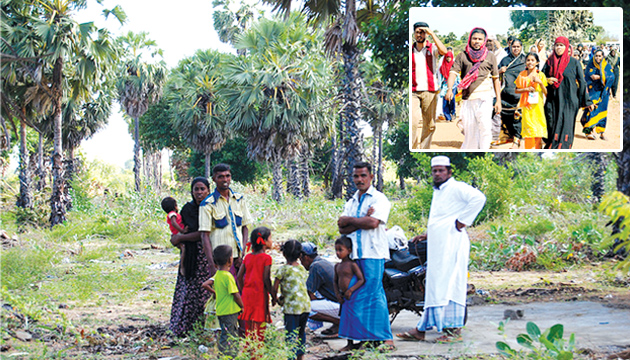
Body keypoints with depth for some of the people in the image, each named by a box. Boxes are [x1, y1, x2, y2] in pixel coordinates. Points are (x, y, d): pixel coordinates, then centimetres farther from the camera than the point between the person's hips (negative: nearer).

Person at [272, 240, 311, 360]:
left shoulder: (283, 270, -8)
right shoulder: (302, 269, 11)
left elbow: (274, 289, -7)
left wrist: (277, 300, 13)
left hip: (292, 307, -6)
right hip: (306, 305, 6)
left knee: (291, 335, -3)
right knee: (301, 333, 21)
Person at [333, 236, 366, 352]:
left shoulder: (352, 264, -11)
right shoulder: (337, 266, 11)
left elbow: (361, 279, -15)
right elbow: (335, 282, 19)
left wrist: (350, 290, -23)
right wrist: (337, 294, 4)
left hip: (354, 295, -7)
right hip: (344, 297, 7)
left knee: (357, 319, -5)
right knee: (346, 320, 10)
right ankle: (349, 343, 19)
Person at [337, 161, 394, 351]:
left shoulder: (379, 199, 1)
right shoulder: (351, 203, 20)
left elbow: (373, 222, -15)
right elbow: (342, 229, 8)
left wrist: (350, 220, -2)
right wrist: (361, 221, -8)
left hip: (373, 253, -6)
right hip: (354, 253, 6)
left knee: (374, 293, -11)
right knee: (355, 294, 3)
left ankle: (385, 337, -8)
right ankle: (364, 336, 8)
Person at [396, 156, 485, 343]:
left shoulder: (456, 188, -6)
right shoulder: (437, 192, 24)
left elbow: (478, 198, -24)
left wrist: (462, 221, -21)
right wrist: (428, 234, 24)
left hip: (451, 245, -10)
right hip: (437, 247, 10)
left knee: (449, 285, -12)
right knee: (434, 286, 8)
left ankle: (454, 329, -11)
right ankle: (421, 329, 9)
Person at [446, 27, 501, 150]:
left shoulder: (490, 56, 10)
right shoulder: (462, 56, 10)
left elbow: (496, 79, 12)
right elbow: (453, 72, -1)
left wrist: (498, 100, 6)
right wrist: (449, 89, -20)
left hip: (484, 98, -1)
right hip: (467, 98, 1)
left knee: (485, 127, -15)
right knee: (469, 129, 4)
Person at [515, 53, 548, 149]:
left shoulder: (541, 75, 3)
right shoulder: (522, 75, 6)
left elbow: (546, 92, 1)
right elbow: (517, 90, 7)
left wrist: (540, 82, -14)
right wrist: (526, 89, -9)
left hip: (537, 106, 0)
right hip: (527, 106, 0)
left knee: (538, 132, -3)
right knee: (528, 130, -4)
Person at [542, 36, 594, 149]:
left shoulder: (574, 63, 1)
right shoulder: (549, 62, 10)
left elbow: (581, 81, 2)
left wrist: (587, 101, 1)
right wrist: (547, 80, -9)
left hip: (569, 101, -3)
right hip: (553, 101, 3)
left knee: (565, 129, -8)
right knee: (552, 128, 2)